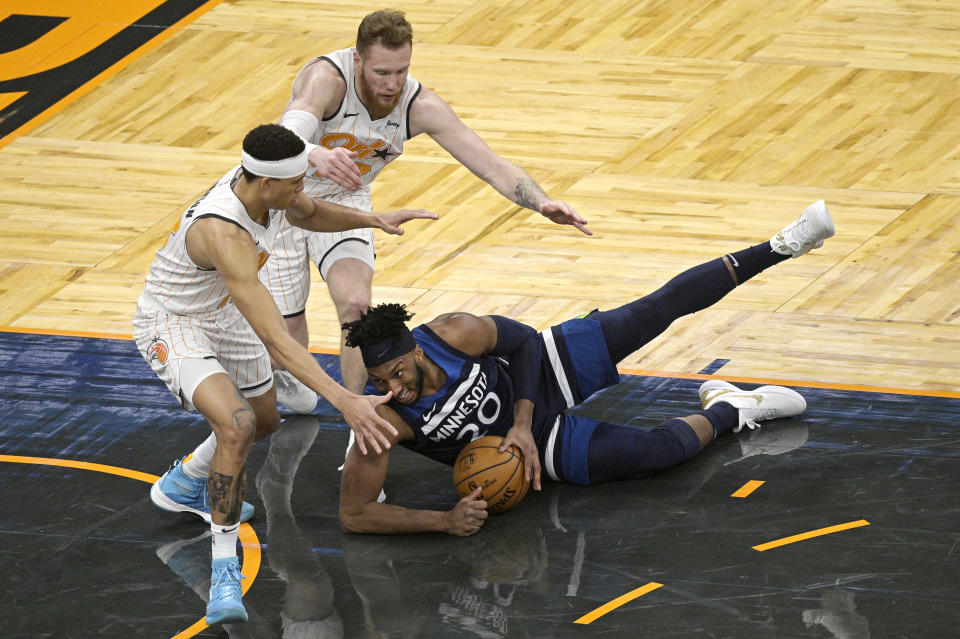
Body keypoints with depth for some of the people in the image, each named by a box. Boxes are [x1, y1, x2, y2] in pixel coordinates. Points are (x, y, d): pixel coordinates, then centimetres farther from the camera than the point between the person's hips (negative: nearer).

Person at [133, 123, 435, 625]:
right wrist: (343, 400, -51)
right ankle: (224, 568, -21)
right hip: (172, 325, -9)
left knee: (264, 421, 25)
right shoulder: (224, 232, -41)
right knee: (236, 425, -31)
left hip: (224, 315, 9)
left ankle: (182, 485, 54)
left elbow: (308, 214, 13)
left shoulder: (265, 187, -16)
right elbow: (274, 339, -46)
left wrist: (373, 220, -3)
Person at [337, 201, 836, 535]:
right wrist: (444, 521, -40)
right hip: (548, 445, -1)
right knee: (661, 451, -18)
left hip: (549, 368, 1)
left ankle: (780, 248, 13)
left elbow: (522, 341, -8)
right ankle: (727, 411, 19)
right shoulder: (383, 418, -33)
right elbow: (352, 515, -30)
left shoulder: (454, 333, -28)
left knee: (662, 306, -7)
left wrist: (522, 421, -23)